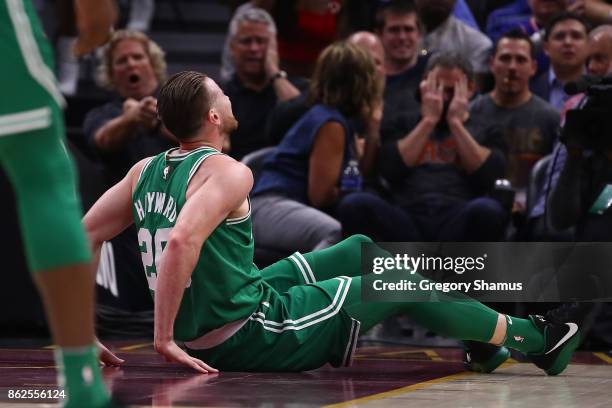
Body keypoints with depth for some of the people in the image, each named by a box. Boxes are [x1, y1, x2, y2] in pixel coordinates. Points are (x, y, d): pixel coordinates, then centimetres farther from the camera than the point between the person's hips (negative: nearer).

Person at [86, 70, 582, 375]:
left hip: (204, 333, 9)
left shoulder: (146, 171, 5)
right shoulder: (227, 172, -20)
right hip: (248, 336, -9)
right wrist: (165, 337, -30)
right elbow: (181, 242, -35)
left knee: (360, 250, 24)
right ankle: (530, 337, 25)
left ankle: (478, 333, 40)